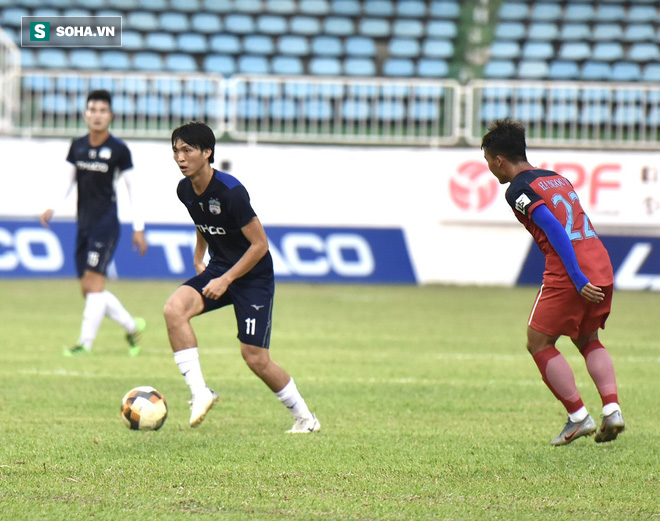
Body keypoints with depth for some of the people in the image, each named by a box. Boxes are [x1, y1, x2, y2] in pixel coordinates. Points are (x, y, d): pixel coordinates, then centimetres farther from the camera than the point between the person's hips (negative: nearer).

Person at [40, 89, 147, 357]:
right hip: (84, 224, 6)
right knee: (88, 289, 6)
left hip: (106, 223, -6)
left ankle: (85, 342, -12)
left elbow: (132, 189, 0)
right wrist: (53, 208, -2)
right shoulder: (77, 146, 8)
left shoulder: (119, 150, -5)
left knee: (94, 282, -13)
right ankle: (132, 326, 23)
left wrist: (139, 228, -2)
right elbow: (68, 181, 14)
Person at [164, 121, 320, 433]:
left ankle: (305, 418, 14)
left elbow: (259, 245, -20)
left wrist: (225, 281, -21)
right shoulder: (185, 190, -2)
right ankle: (199, 393, -20)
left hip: (253, 276, -6)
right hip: (218, 269, 7)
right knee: (174, 308, -22)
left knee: (254, 356, -7)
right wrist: (198, 258, 15)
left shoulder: (230, 192, -25)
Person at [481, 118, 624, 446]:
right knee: (588, 340, 23)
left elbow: (555, 230, -15)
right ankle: (612, 409, 5)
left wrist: (578, 280, -18)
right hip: (601, 267, 8)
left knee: (539, 342, 6)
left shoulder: (518, 190, -4)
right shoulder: (557, 178, 21)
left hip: (570, 272, -8)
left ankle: (579, 416, 0)